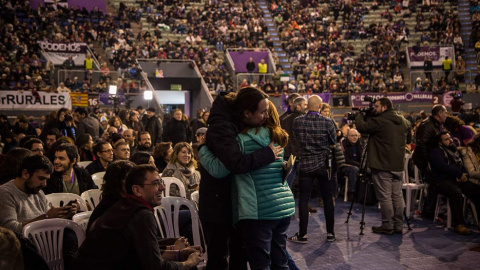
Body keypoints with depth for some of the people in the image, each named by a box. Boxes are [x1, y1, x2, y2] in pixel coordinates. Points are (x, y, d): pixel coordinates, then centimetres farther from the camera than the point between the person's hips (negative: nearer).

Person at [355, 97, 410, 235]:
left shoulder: (380, 121, -14)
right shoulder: (403, 121, 10)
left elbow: (361, 127, -13)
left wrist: (359, 115, 9)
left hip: (383, 166, -7)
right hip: (398, 165, 7)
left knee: (385, 197, 0)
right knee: (397, 196, 11)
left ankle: (388, 226, 4)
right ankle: (398, 225, 16)